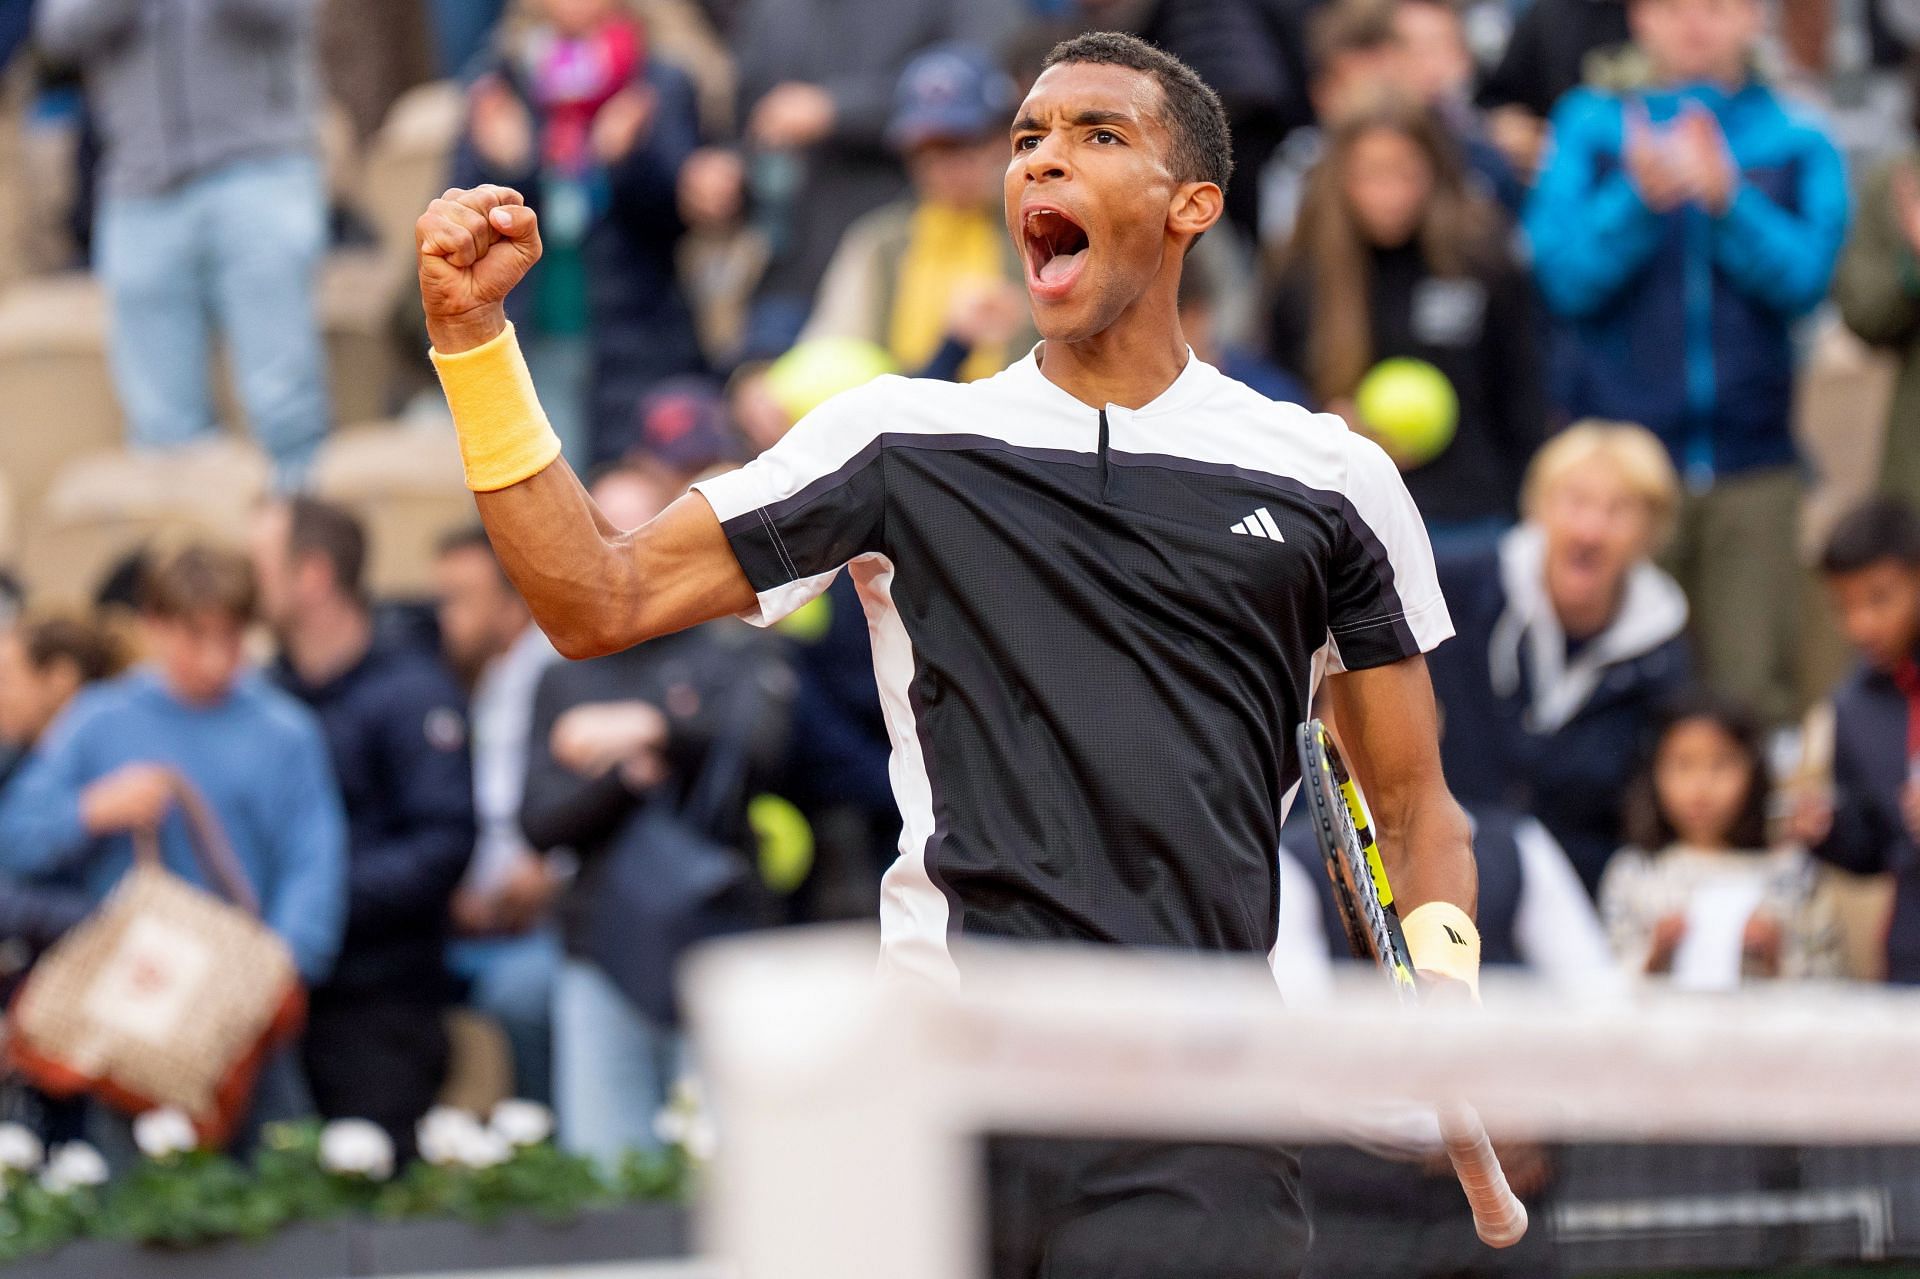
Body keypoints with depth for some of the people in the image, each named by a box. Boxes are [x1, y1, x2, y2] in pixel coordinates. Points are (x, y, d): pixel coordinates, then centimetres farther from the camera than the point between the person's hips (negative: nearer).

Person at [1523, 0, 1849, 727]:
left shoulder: (1796, 144, 7)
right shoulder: (1591, 129, 6)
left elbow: (1803, 277, -7)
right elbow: (1565, 278, -5)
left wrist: (1725, 199, -23)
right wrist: (1641, 198, -22)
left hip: (1750, 464, 1)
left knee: (1754, 694, -4)